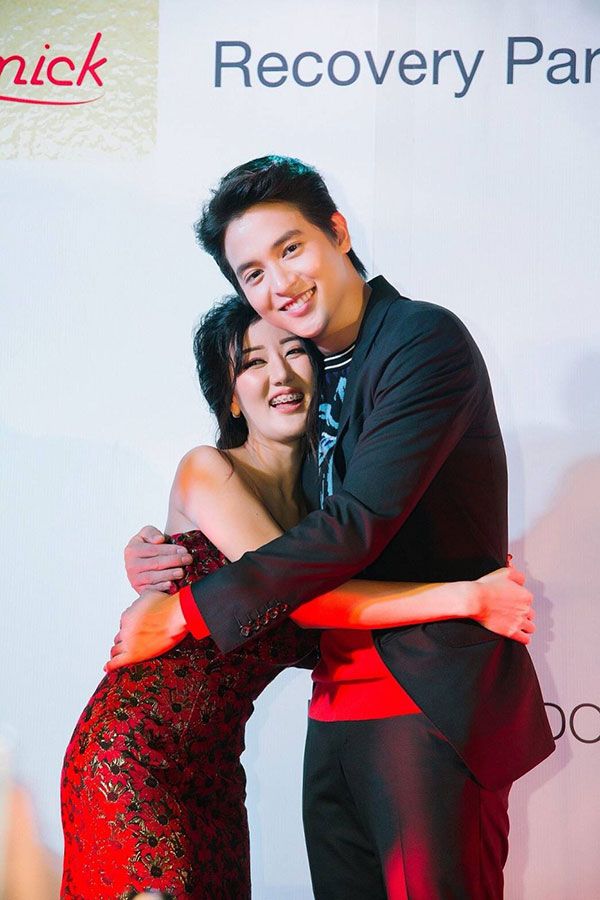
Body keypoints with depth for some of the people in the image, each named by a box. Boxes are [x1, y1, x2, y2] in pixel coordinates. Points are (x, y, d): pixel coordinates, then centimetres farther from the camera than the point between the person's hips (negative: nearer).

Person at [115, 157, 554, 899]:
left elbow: (359, 523, -19)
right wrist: (161, 557, -1)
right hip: (339, 706, 8)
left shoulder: (427, 339, -11)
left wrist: (187, 609, -15)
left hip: (435, 703, -8)